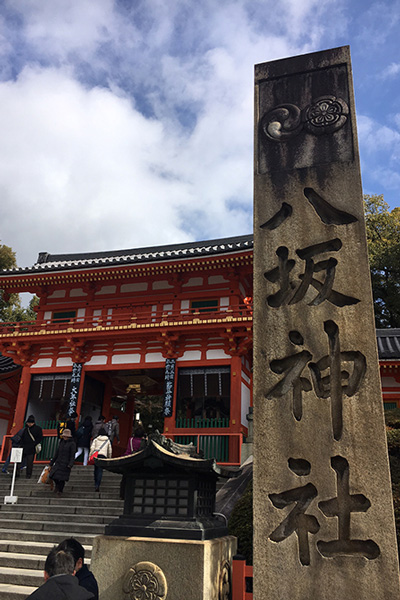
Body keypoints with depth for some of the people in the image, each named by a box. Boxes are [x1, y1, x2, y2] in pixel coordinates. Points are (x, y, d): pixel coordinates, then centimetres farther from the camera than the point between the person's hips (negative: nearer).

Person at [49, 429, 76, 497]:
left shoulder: (72, 444, -8)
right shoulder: (61, 442, 11)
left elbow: (72, 455, -11)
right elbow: (57, 452, 18)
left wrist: (70, 464, -20)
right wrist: (52, 461, 19)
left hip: (66, 464, -6)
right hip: (58, 462, 6)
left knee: (62, 478, -1)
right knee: (53, 475, 0)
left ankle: (60, 490, 22)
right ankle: (57, 485, 30)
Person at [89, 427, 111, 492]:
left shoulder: (95, 439, 12)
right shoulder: (107, 440, 15)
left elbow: (92, 448, -1)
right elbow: (110, 450, 19)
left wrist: (90, 455, 2)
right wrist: (109, 458, 30)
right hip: (103, 455, -1)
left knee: (96, 469, 17)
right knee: (100, 470, -4)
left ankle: (96, 484, 22)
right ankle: (97, 485, -17)